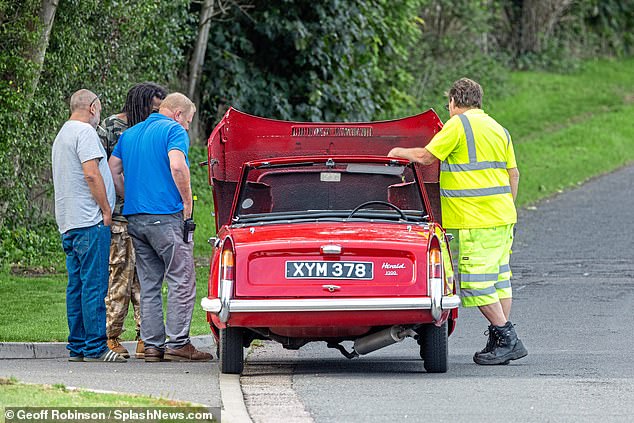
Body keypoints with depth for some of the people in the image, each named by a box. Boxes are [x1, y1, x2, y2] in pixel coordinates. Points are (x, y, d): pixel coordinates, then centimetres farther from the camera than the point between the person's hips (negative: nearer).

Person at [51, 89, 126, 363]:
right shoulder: (84, 132, -9)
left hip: (68, 223, 10)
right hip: (90, 221, -10)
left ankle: (77, 347, 10)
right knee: (94, 285, -9)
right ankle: (95, 348, -11)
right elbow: (91, 174, -18)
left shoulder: (62, 135, 22)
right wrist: (106, 209, -11)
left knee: (77, 286, 9)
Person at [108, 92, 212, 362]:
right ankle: (178, 344, -6)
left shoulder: (130, 134, 18)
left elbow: (113, 170, 14)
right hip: (166, 216, -7)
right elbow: (177, 166, -21)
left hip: (135, 218, 7)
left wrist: (131, 199, 16)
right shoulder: (174, 130, -5)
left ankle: (152, 345, 8)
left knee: (149, 284, 10)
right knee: (181, 281, -2)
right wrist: (187, 201, -11)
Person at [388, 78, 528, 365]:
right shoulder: (497, 129, 16)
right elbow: (513, 173, 17)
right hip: (502, 217, 9)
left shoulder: (459, 125, -8)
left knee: (476, 282, -5)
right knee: (498, 278, 11)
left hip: (475, 221, -9)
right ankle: (503, 341, 12)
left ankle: (505, 337, -7)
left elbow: (425, 157, -8)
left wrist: (400, 152, 10)